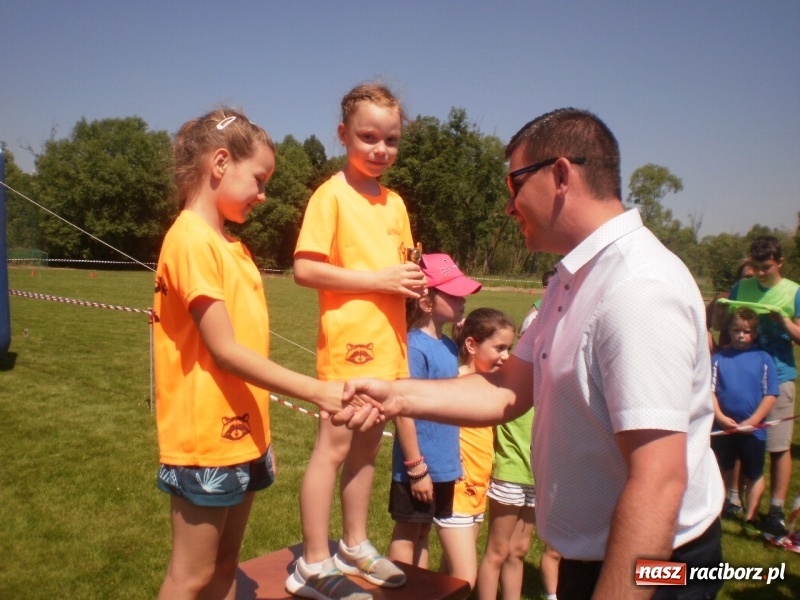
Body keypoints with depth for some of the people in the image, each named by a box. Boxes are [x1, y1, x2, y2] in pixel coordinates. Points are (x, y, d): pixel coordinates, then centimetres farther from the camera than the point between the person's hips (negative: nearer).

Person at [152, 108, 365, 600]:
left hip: (240, 438, 8)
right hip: (205, 443, -8)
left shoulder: (233, 246, 10)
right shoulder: (192, 241, -16)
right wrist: (316, 391, -22)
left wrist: (260, 435, 11)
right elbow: (225, 351, -21)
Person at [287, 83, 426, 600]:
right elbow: (305, 269, -16)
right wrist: (377, 279, -18)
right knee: (335, 447, 0)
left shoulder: (395, 202, 13)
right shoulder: (331, 195, -8)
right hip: (349, 342, -7)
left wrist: (413, 281, 2)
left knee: (368, 445, 16)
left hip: (388, 344, 7)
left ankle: (355, 546, 32)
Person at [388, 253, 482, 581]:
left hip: (445, 465, 8)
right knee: (407, 533, 11)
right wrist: (416, 467, -18)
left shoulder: (449, 346, 4)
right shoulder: (415, 348, -21)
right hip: (419, 466, -7)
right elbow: (403, 412, -21)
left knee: (423, 532, 21)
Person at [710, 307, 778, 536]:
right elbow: (710, 391, -7)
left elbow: (770, 395, -5)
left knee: (754, 475, 12)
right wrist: (721, 417, -19)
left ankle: (751, 518, 25)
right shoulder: (718, 359, -3)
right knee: (721, 473, 14)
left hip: (753, 430, 0)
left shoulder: (763, 359, -3)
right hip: (722, 428, 0)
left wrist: (753, 421, -14)